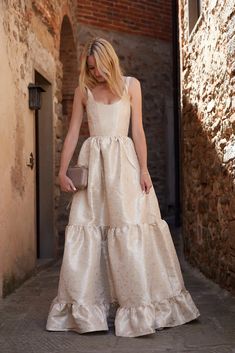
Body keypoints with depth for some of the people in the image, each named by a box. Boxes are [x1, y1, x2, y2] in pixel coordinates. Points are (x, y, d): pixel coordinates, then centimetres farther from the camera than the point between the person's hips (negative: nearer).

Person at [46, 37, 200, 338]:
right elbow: (72, 132, 10)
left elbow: (138, 129, 3)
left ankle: (141, 304, 2)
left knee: (130, 228, -6)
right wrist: (62, 170, 2)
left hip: (124, 160, -1)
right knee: (86, 228, -3)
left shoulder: (131, 85, 8)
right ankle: (85, 306, 5)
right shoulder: (83, 90, 11)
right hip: (92, 162, 2)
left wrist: (144, 169, -5)